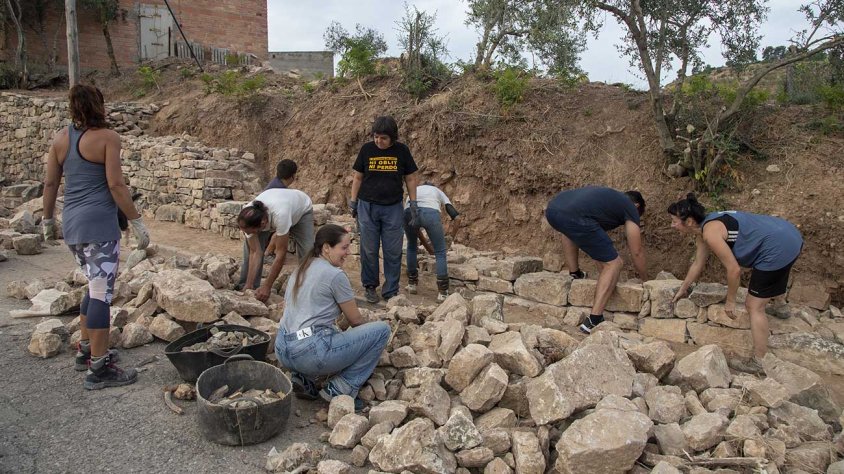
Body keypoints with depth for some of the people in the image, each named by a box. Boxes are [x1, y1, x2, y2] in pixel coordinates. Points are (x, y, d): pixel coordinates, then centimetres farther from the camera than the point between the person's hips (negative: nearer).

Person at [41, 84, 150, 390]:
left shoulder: (61, 138, 11)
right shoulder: (107, 137, -8)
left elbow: (50, 183, 14)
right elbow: (115, 185, -13)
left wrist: (48, 219, 25)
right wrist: (136, 221, -9)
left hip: (71, 224, 8)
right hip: (98, 224, -7)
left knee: (97, 287, 21)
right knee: (102, 292, -3)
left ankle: (86, 351, 29)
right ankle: (98, 370, 1)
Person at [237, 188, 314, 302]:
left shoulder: (280, 215, -49)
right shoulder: (248, 218, -34)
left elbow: (281, 253, -41)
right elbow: (255, 252, -25)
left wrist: (267, 286, -37)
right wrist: (249, 285, -29)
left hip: (301, 209, -4)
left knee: (307, 253, -20)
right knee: (250, 249, -11)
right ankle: (245, 288, 4)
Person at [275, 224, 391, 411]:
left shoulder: (300, 270, 16)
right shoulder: (335, 275, -8)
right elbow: (355, 320, 1)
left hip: (282, 352, 9)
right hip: (310, 354, -9)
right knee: (382, 329, -3)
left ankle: (304, 378, 15)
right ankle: (340, 390, 0)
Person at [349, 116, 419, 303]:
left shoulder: (401, 150, -3)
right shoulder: (366, 149, -2)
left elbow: (410, 178, 4)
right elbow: (358, 177, 6)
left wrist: (413, 204, 1)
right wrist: (353, 202, 5)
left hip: (393, 208, 0)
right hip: (368, 207, 0)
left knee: (393, 252, 3)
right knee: (369, 250, 6)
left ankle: (391, 291, 15)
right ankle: (370, 286, 22)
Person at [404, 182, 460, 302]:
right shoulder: (439, 192, 38)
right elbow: (455, 215, 21)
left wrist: (428, 248, 49)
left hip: (409, 213, 2)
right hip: (431, 214, -2)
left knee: (411, 246, 31)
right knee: (440, 252, 16)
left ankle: (412, 283, 36)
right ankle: (442, 292, 13)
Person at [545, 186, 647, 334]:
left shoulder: (609, 196, 41)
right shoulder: (631, 208, 22)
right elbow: (637, 253, 25)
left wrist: (603, 274, 56)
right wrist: (646, 281, 41)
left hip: (552, 208, 8)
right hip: (574, 217, -7)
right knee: (614, 263, 6)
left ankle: (574, 273, 37)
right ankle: (593, 320, -1)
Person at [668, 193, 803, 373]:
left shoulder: (710, 233, -22)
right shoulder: (703, 228, 8)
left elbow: (734, 269, -20)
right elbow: (698, 264, 21)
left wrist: (730, 301, -7)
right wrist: (682, 289, 31)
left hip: (779, 246, -10)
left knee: (754, 306, -2)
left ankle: (759, 363, 5)